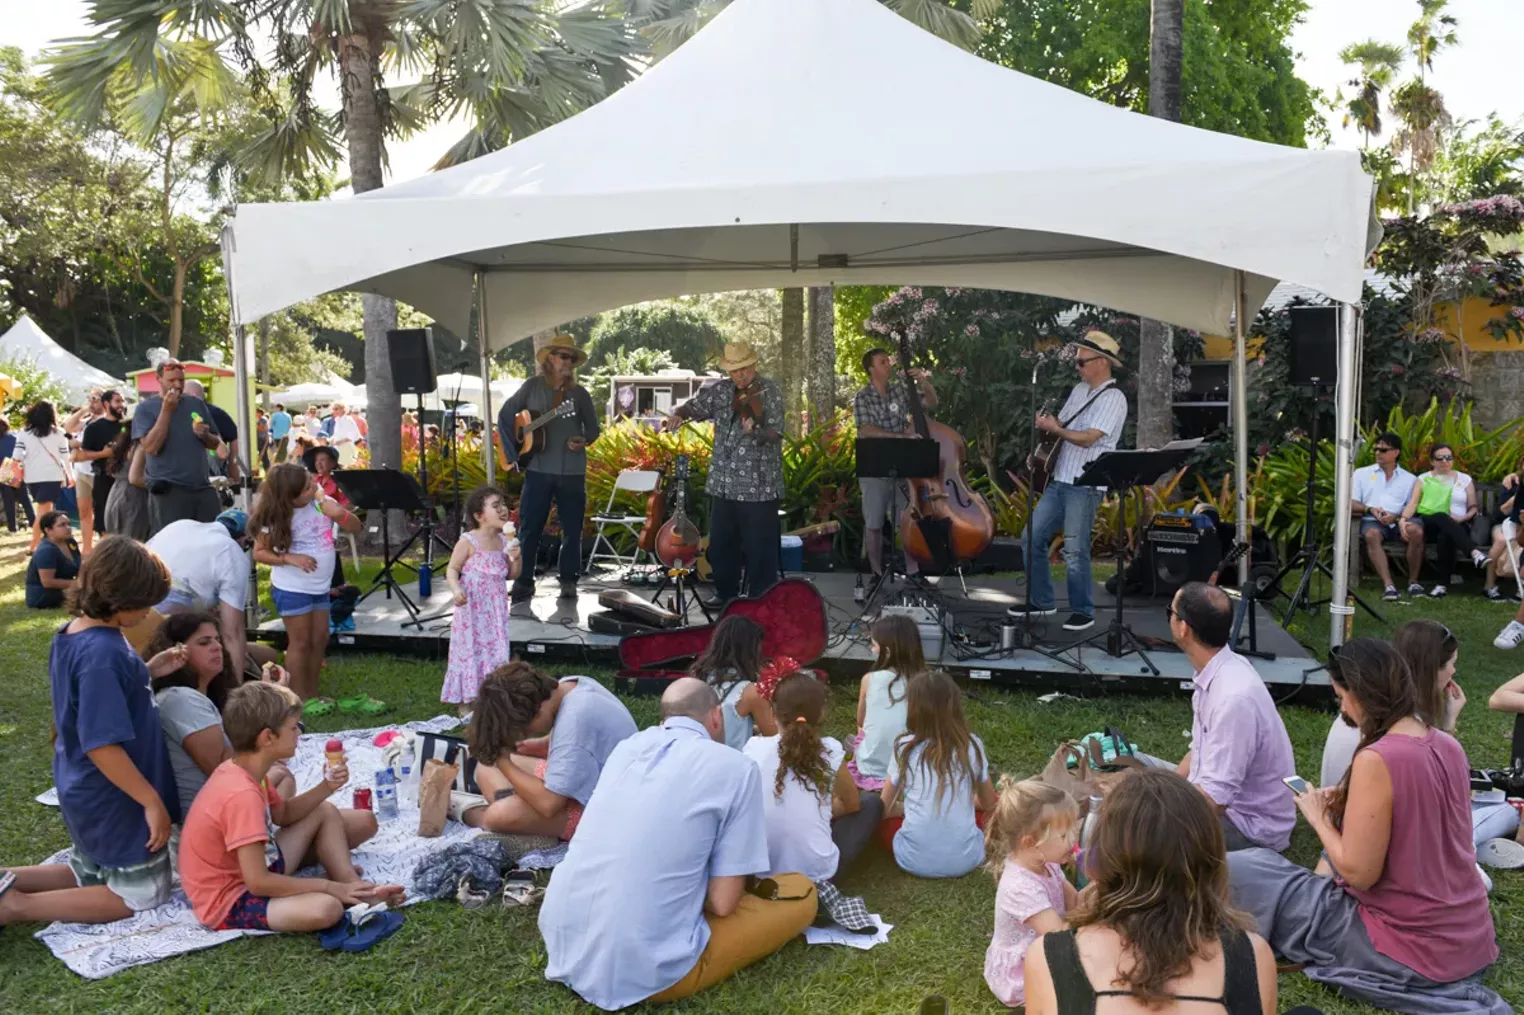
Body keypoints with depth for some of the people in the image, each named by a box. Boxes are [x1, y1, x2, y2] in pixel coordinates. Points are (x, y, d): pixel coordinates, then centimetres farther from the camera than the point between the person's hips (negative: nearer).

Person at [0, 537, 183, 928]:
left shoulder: (71, 635, 0)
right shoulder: (102, 652, -30)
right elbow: (102, 745, -30)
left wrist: (149, 669, 4)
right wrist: (152, 801, -23)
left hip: (86, 793, 9)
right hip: (114, 800, -9)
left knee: (90, 877, 29)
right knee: (142, 894, 9)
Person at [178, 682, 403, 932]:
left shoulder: (239, 770, 1)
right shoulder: (242, 794, -29)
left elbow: (283, 814, 19)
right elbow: (258, 883, -30)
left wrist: (326, 787, 3)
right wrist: (329, 887, -20)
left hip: (250, 871, 10)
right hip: (229, 902, -10)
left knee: (326, 812, 16)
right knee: (326, 908, -35)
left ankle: (353, 887, 3)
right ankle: (346, 891, -1)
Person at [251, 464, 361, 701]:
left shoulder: (321, 501, -5)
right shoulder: (276, 518, -16)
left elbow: (356, 528, -1)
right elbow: (259, 552, -10)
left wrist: (340, 514, -22)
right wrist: (290, 558, -25)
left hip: (320, 586, 5)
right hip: (292, 589, -5)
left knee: (320, 640, 11)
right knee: (300, 642, 1)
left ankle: (312, 694, 24)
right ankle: (300, 699, 11)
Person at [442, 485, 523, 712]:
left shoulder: (504, 541, 4)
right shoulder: (468, 542, -13)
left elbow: (512, 575, 12)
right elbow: (452, 569, -10)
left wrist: (517, 558, -7)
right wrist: (456, 589, -27)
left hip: (496, 610, 6)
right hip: (473, 608, -6)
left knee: (496, 651, 10)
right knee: (471, 650, 2)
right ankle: (465, 702, 14)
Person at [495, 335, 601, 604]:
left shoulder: (580, 393, 7)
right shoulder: (532, 386, 2)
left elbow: (593, 428, 12)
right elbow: (505, 417, 5)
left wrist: (583, 441, -11)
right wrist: (513, 454, -2)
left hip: (572, 471, 1)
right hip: (538, 469, -1)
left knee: (572, 529, 5)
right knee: (529, 527, 1)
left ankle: (569, 581, 17)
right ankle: (524, 582, 10)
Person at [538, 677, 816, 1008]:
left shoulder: (627, 747, 12)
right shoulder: (735, 768, -5)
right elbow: (722, 902, -6)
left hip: (563, 948, 6)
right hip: (644, 969, -6)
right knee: (802, 893, 10)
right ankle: (670, 975, 2)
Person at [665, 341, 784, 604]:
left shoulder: (770, 391, -6)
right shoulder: (722, 390, 9)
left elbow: (775, 433, -13)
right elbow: (695, 405, 11)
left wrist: (755, 430, -33)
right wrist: (678, 414, -12)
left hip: (759, 486, -6)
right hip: (723, 483, 6)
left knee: (759, 549, -1)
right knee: (720, 546, 15)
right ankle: (727, 599, 31)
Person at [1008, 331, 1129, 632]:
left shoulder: (1113, 398, -10)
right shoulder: (1079, 390, 16)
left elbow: (1088, 438, -20)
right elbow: (1061, 424, 21)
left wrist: (1054, 429, -14)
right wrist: (1047, 423, 1)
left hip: (1085, 486, -9)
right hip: (1059, 480, 9)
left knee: (1075, 551, -8)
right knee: (1032, 539, 9)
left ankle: (1083, 611, 7)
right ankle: (1041, 600, 21)